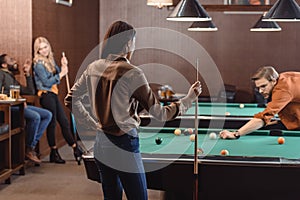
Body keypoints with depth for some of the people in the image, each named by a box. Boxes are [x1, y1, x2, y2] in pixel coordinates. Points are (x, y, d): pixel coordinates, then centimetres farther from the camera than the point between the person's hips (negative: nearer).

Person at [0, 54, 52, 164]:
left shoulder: (13, 78, 29)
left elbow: (30, 92, 26)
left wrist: (27, 74, 22)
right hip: (9, 106, -9)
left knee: (47, 115, -1)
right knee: (35, 116, -31)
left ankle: (33, 143, -8)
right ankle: (29, 149, -17)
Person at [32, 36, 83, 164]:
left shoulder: (50, 60, 14)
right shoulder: (38, 63, -10)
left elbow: (58, 74, 13)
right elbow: (46, 82, -15)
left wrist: (63, 66, -4)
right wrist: (61, 74, -14)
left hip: (53, 94, 8)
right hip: (46, 95, -8)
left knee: (64, 122, 9)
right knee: (52, 123, -2)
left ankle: (76, 150, 14)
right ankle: (54, 154, 8)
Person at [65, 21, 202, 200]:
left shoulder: (94, 68, 3)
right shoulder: (132, 74, -16)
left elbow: (72, 99, 13)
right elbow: (159, 113, -13)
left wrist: (93, 123, 12)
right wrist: (190, 98, -4)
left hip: (101, 143, 7)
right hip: (125, 146, -7)